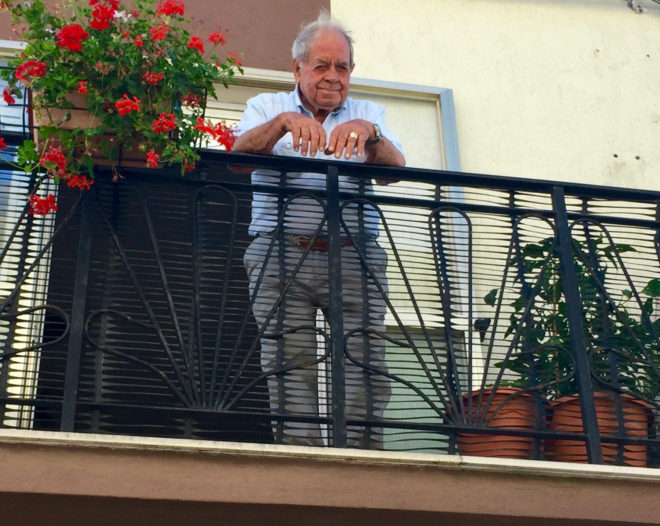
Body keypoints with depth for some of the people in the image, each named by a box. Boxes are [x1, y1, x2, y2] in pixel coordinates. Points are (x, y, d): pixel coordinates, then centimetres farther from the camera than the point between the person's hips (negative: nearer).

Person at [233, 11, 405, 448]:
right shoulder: (268, 106, 19)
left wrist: (367, 133, -20)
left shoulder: (369, 114, 21)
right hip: (282, 252, -1)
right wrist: (284, 122, -22)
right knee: (289, 367, -9)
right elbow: (242, 150, -3)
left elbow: (394, 169, 1)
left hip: (354, 255, 1)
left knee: (366, 366, -12)